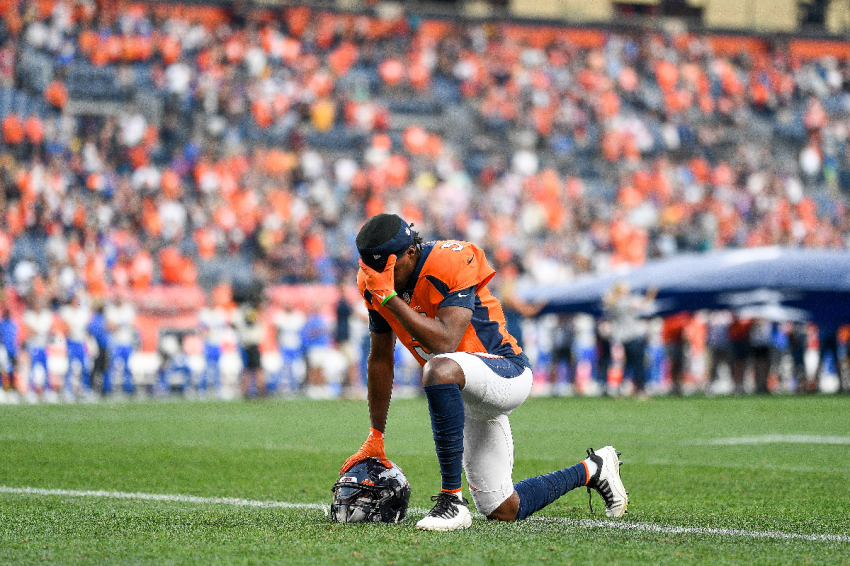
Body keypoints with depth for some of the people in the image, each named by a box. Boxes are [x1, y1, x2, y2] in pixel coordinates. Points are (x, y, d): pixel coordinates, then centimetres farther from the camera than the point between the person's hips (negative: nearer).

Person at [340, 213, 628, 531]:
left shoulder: (452, 264, -23)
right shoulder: (375, 284, -3)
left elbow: (444, 342, -34)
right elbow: (380, 358, 9)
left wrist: (390, 297, -34)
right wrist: (375, 436, 11)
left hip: (506, 374, -8)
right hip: (469, 397, 8)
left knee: (439, 370, -41)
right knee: (503, 511, 6)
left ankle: (452, 501, -34)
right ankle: (590, 471, 31)